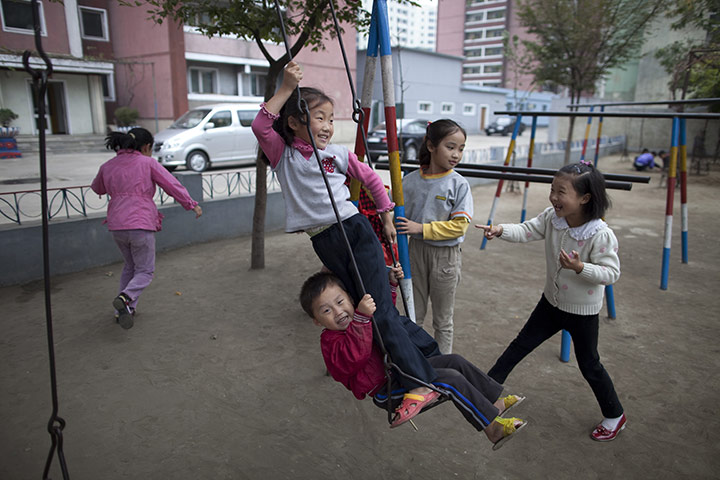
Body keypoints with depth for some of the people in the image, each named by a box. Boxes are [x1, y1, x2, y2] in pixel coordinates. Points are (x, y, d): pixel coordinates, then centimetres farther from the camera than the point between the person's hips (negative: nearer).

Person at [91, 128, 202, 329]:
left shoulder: (107, 166, 14)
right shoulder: (148, 163, 0)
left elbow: (97, 189, 30)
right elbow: (172, 184, -1)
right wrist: (191, 204, 6)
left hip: (116, 225, 5)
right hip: (141, 224, -5)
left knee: (130, 266, 24)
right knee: (145, 271, 5)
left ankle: (123, 310, 22)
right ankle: (125, 298, -22)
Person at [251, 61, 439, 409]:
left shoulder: (339, 155, 7)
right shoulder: (283, 155, 4)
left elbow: (372, 180, 21)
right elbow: (261, 125, -15)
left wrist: (387, 217, 22)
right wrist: (287, 88, -16)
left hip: (355, 230, -1)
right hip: (324, 243, 1)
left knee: (380, 310, -8)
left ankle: (421, 382, -2)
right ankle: (422, 346, 24)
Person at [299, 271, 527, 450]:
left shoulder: (355, 313, 4)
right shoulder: (330, 340, -21)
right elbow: (355, 356, -41)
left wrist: (390, 283, 7)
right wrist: (361, 317, -51)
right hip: (386, 391, -9)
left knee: (455, 361, 4)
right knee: (451, 379, -18)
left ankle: (496, 403, 15)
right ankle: (493, 428, -7)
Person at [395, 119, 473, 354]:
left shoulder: (459, 184, -10)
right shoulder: (411, 180, -3)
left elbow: (459, 225, -16)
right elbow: (398, 217, 6)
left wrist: (422, 228, -21)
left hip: (446, 255, -2)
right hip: (416, 250, 3)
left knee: (442, 320, 13)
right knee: (413, 315, 16)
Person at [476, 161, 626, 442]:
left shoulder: (600, 234, -27)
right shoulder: (551, 218, -11)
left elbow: (611, 272, -23)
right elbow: (527, 231, -12)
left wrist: (580, 267, -39)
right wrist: (501, 230, -30)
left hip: (582, 311, -5)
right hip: (552, 302, 5)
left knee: (589, 365, 10)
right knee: (521, 344, 14)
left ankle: (614, 415, 34)